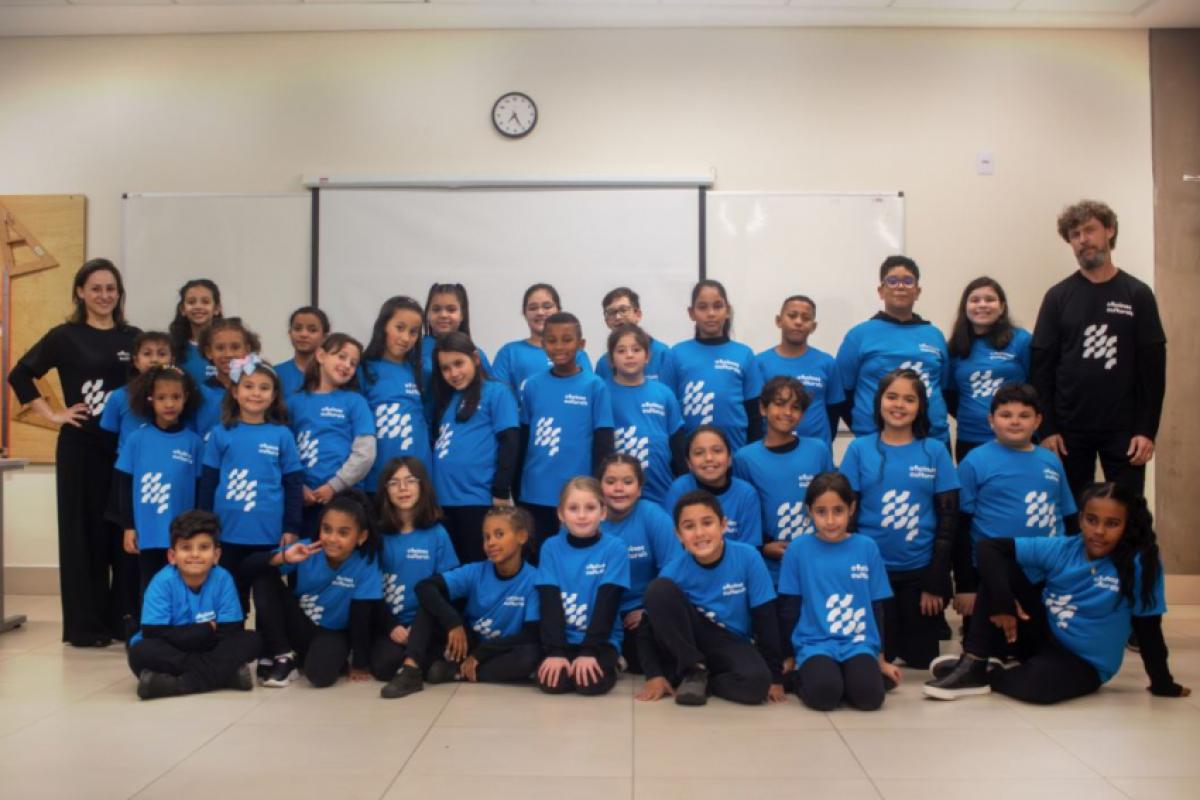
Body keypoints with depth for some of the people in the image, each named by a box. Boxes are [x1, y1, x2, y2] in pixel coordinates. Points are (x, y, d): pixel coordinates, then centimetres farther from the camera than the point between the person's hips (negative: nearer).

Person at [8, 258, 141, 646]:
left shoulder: (133, 337, 10)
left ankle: (126, 619, 15)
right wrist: (52, 414, -4)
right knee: (84, 531, 2)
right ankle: (85, 625, 10)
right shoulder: (65, 336, 1)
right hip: (81, 446, -3)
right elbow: (20, 375, 1)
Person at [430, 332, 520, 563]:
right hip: (442, 498, 6)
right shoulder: (444, 398, 18)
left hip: (478, 499, -6)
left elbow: (509, 443, -7)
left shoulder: (497, 392, 0)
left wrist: (501, 492, -12)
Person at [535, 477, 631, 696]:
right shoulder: (551, 547, -1)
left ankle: (607, 663, 7)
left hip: (601, 639, -2)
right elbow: (549, 604, -7)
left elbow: (606, 605, -12)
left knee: (592, 683, -25)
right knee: (552, 682, -22)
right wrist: (555, 651, -17)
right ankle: (562, 659, 10)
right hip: (562, 638, 2)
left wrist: (589, 652, -20)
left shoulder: (615, 548, -8)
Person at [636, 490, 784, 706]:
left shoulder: (748, 557, -18)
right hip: (687, 642, 1)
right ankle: (693, 669, -13)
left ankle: (697, 676, -6)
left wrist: (774, 676, -11)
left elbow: (765, 618, -12)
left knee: (756, 682, -34)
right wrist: (654, 675, -22)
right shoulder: (674, 571, -16)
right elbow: (649, 627, -11)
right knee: (659, 589, -26)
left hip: (731, 644, -1)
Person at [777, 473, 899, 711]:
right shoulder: (798, 551, -2)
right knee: (823, 695, -29)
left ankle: (851, 677, 6)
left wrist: (881, 659, 13)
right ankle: (804, 678, 4)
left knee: (869, 695, -27)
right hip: (814, 644, -1)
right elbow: (788, 609, 5)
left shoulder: (867, 548, 3)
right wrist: (789, 657, 9)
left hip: (859, 643, 1)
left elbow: (877, 607, 10)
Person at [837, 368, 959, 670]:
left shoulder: (935, 452, -1)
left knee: (921, 660, 10)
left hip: (921, 571, 1)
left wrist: (935, 583, -5)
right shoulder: (859, 449, -2)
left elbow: (948, 521, -1)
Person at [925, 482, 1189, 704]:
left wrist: (1163, 685, -3)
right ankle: (971, 665, -15)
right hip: (1043, 638, 4)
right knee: (1001, 569, -17)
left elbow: (1148, 629, -10)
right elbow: (989, 547, -13)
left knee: (1036, 684, -39)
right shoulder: (1059, 549, -9)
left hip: (1084, 664, -4)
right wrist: (1002, 602, -24)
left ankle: (985, 675, -6)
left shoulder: (1140, 565, -17)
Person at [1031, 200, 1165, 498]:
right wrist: (1047, 428, -7)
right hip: (1070, 429, 0)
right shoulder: (1058, 296, 2)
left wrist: (1147, 429, -6)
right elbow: (1042, 366, -1)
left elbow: (1153, 367, 0)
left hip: (1124, 429, 0)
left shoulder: (1137, 294, 2)